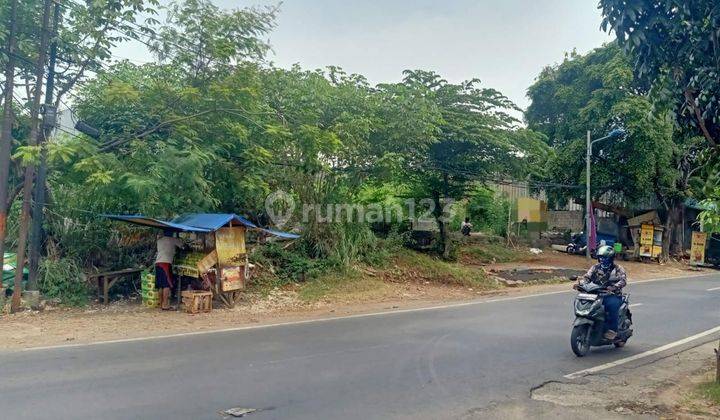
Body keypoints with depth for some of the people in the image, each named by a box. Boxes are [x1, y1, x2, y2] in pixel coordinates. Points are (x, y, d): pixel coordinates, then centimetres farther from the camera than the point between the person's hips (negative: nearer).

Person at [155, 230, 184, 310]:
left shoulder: (159, 240, 21)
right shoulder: (173, 240, 8)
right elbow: (182, 245, 20)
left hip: (157, 263, 6)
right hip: (166, 263, -6)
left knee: (160, 285, 9)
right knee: (167, 285, -8)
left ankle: (161, 304, 12)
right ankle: (165, 305, -13)